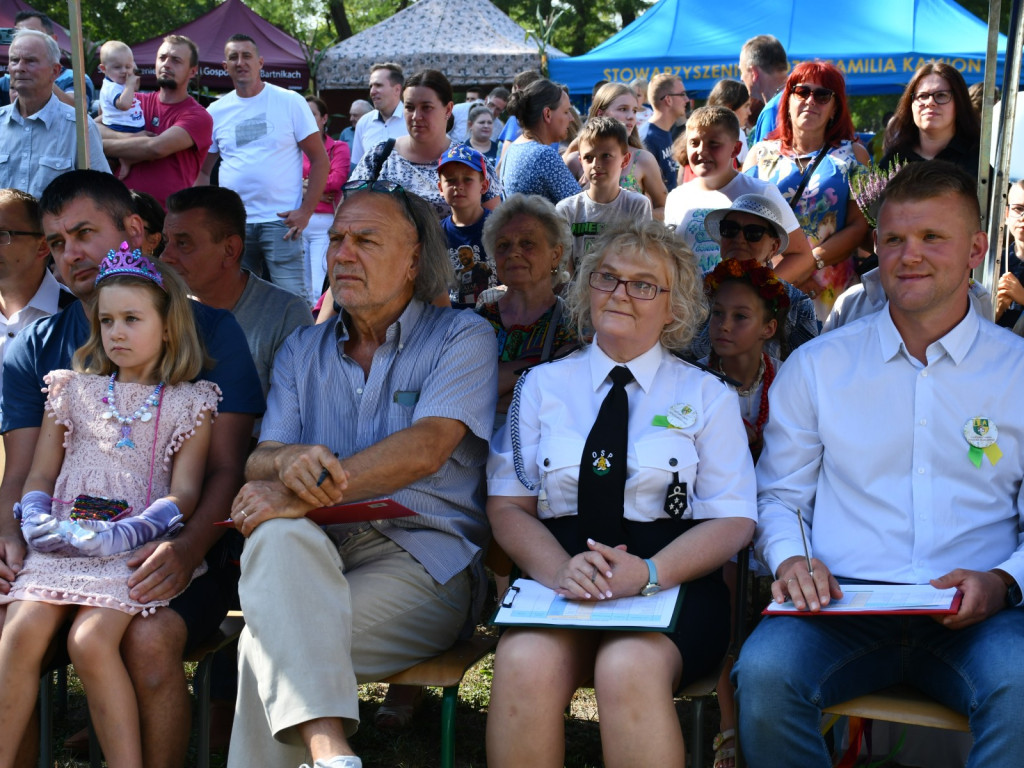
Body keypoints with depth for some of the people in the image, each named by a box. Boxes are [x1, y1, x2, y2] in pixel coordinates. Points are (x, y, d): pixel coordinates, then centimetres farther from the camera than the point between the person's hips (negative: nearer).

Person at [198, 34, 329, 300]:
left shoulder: (290, 102, 1)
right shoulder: (216, 111, 10)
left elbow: (320, 159, 0)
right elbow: (202, 171, 16)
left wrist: (306, 211, -10)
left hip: (280, 221, -3)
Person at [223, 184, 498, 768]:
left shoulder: (462, 337, 5)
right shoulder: (303, 351, 20)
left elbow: (424, 451, -12)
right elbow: (260, 460, 8)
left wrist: (303, 494, -22)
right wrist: (290, 460, -18)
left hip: (423, 559, -3)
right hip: (319, 552, 4)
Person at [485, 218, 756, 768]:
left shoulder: (706, 396, 11)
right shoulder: (542, 386, 15)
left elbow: (733, 520, 4)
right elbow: (507, 505, 8)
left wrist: (648, 573, -15)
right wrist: (560, 569, -14)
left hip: (673, 583, -1)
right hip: (558, 582, 1)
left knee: (629, 668, -34)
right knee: (525, 665, -31)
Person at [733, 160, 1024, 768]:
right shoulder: (815, 367, 12)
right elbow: (779, 497, 16)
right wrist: (790, 558, -6)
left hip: (973, 619, 0)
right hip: (841, 606, 1)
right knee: (765, 672, -31)